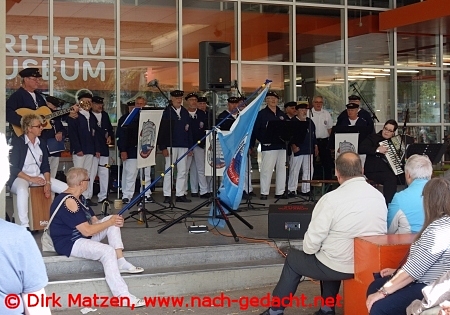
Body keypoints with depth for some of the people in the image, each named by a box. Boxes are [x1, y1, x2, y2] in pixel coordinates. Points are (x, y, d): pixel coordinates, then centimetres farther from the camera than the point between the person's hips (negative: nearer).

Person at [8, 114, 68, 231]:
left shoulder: (42, 142, 9)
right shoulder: (17, 142, -9)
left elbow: (45, 166, 9)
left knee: (66, 188, -12)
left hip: (38, 176, 6)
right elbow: (13, 168, -13)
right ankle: (25, 227, -40)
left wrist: (48, 182, -8)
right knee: (22, 190, -43)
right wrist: (30, 179, -20)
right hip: (21, 178, -6)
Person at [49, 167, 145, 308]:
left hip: (81, 236, 11)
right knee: (108, 251, -30)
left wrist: (114, 221, -9)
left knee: (112, 219, 3)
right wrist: (110, 222, -12)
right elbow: (87, 230, -25)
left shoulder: (78, 197, 12)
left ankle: (121, 262, -7)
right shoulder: (69, 201, -21)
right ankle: (123, 296, -33)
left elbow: (94, 220, 10)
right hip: (69, 244, -11)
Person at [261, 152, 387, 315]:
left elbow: (312, 241, -14)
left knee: (293, 258, 19)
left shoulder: (332, 199, -18)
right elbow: (378, 232, 11)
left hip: (341, 267, -6)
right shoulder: (379, 196, -1)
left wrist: (308, 249, 8)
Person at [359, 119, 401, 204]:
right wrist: (377, 149, -17)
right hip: (375, 171, -6)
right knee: (391, 178, -35)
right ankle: (388, 205, -33)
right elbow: (361, 148, -10)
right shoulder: (373, 137, 5)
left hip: (392, 170, 6)